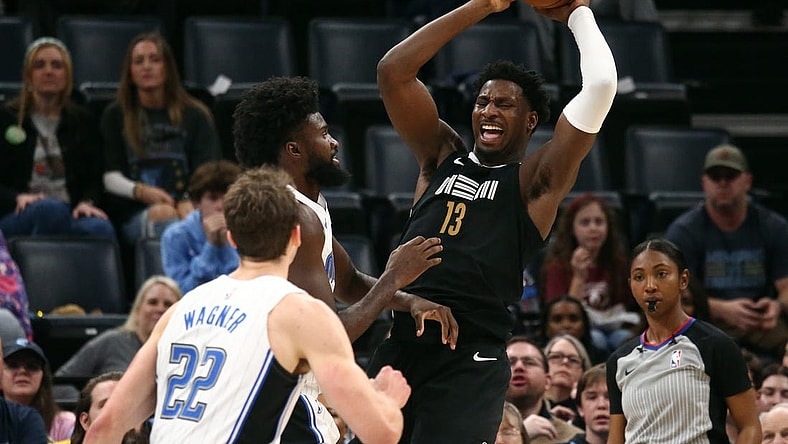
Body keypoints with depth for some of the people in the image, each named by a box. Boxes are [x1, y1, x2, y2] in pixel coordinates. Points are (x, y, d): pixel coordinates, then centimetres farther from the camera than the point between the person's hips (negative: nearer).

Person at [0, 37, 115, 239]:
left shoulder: (83, 121, 21)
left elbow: (95, 177, 13)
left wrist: (87, 202, -9)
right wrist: (18, 198, -15)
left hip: (71, 215, 2)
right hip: (17, 217, -2)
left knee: (101, 229, -35)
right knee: (52, 208, -39)